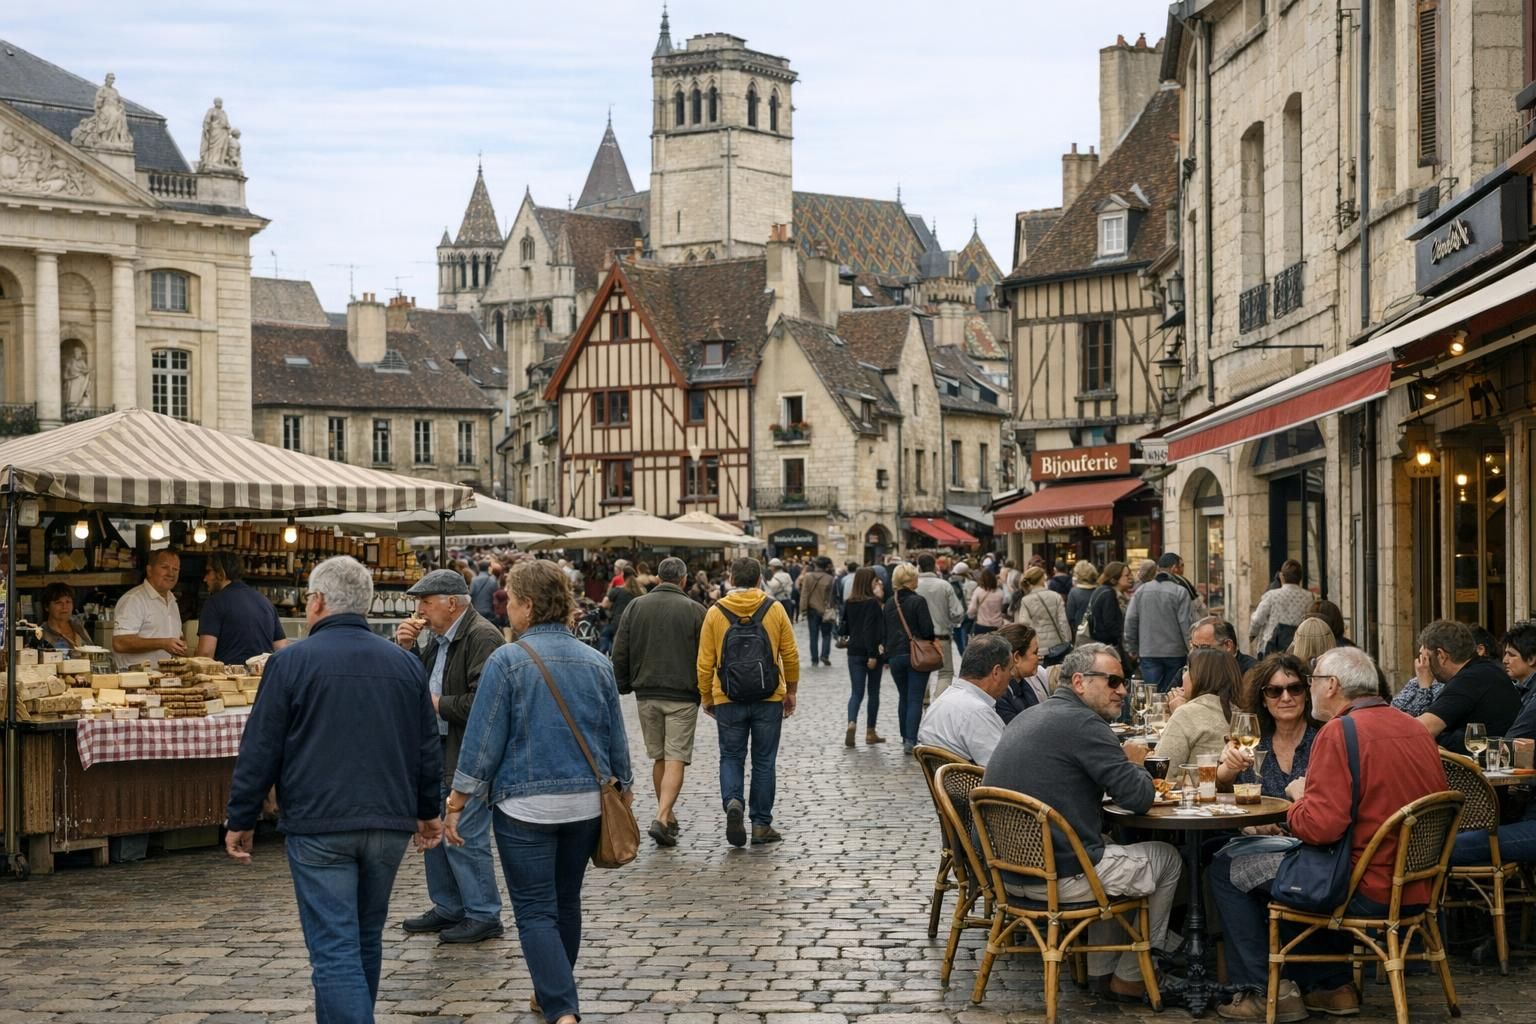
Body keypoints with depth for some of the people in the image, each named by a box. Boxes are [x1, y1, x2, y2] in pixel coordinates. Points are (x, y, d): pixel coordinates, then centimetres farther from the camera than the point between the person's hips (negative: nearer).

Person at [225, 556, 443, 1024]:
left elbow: (260, 752, -5)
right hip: (390, 824, 5)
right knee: (367, 940, 18)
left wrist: (240, 821, 4)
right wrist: (430, 811, 26)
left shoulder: (291, 663, -6)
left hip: (319, 827, -5)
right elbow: (429, 748, 14)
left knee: (335, 949, -6)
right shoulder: (405, 664, 7)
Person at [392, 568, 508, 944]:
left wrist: (438, 704, -14)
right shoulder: (438, 639, 14)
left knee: (465, 837, -7)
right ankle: (448, 909, 27)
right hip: (440, 750, 10)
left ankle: (484, 916, 4)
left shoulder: (482, 638, -17)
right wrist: (406, 648, 5)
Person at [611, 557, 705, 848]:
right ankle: (662, 818, -17)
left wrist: (623, 687, 15)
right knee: (676, 760, -5)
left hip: (646, 695, 4)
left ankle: (667, 816, 24)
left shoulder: (635, 606, 4)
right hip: (682, 696, -3)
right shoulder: (694, 610, -4)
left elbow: (619, 653, 5)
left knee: (659, 758, 15)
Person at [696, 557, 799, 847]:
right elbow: (790, 656, 2)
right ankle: (761, 825, 11)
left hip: (728, 700, 0)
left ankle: (732, 801, -13)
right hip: (769, 699, 0)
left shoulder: (715, 612, -2)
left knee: (731, 757, 13)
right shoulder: (775, 609, -2)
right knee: (764, 762, 10)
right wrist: (791, 691, 15)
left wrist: (705, 696, 12)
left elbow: (705, 662, 0)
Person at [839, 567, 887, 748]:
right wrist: (873, 654, -19)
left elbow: (843, 629, 7)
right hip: (871, 651, -4)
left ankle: (852, 723, -21)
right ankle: (870, 733, 14)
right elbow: (871, 630, -19)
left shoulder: (848, 603, 4)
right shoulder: (872, 603, -13)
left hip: (854, 652, 4)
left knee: (856, 692, 4)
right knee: (873, 692, 10)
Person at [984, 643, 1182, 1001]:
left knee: (1109, 847, 34)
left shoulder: (1027, 718, 13)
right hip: (1059, 876, -9)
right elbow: (1139, 797, -16)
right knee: (1166, 859, 14)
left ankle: (1101, 969, 34)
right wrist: (1135, 764, 6)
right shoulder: (1082, 723, -16)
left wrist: (1125, 768, 13)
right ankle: (1129, 979, 22)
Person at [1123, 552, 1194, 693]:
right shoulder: (1180, 592, -8)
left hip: (1148, 653, 3)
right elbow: (1186, 623, -10)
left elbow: (1130, 620, 4)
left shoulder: (1141, 590, 4)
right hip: (1175, 653, -3)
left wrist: (1131, 648, 12)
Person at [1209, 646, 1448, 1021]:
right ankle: (1332, 985, 29)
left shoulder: (1339, 731, -18)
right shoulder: (1415, 728, 8)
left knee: (1225, 872, 6)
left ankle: (1265, 991, 11)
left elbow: (1319, 827, -24)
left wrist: (1300, 798, -2)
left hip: (1365, 890, -9)